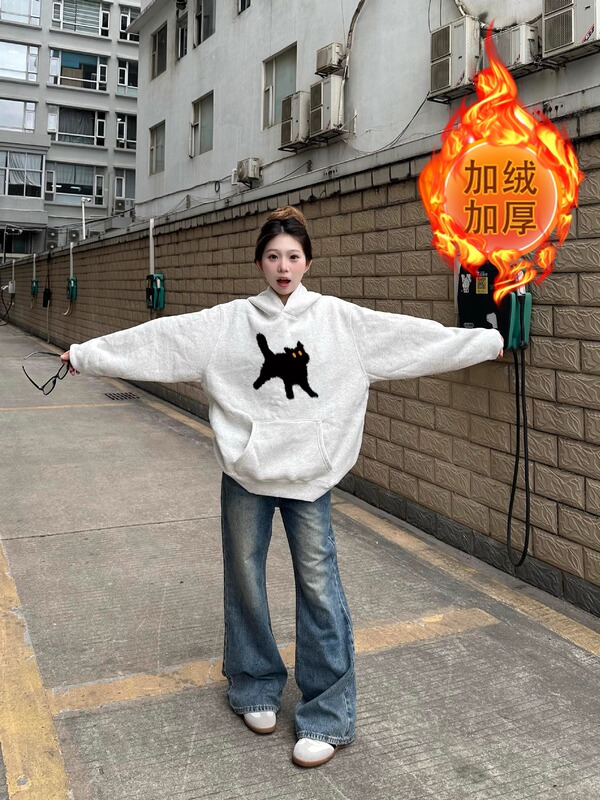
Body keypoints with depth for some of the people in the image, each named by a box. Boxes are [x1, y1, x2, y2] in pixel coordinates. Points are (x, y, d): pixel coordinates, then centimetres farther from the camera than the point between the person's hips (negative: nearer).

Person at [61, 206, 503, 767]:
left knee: (318, 586, 1)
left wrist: (491, 341, 2)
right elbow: (158, 338, 1)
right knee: (244, 579, 12)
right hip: (245, 472, 1)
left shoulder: (341, 319, 0)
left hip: (308, 473, -1)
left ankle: (328, 716, 15)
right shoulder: (228, 321, 1)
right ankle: (255, 687, 35)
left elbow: (412, 336, 1)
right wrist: (85, 354, 1)